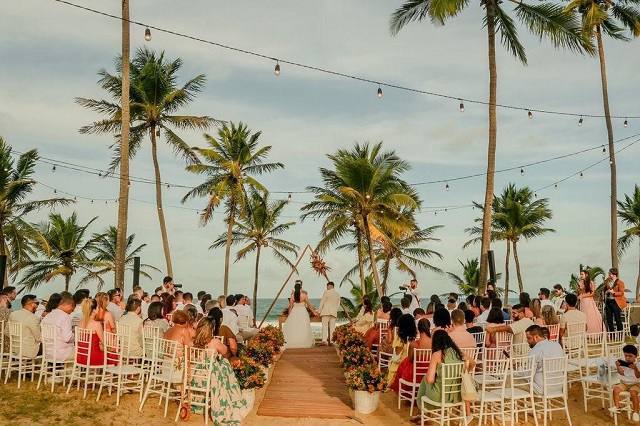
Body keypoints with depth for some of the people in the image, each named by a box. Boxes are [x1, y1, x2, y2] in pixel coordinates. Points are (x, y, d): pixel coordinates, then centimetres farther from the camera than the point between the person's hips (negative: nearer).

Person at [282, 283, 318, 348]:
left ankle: (294, 343, 1)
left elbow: (290, 307, 1)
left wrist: (289, 316, 10)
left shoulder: (292, 296, -2)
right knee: (303, 328, 3)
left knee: (294, 328, 4)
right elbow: (309, 305, 0)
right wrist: (314, 312, 11)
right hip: (302, 313, -1)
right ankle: (303, 343, 3)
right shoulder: (304, 295, -6)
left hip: (294, 313, 1)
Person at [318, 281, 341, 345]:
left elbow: (322, 302, -4)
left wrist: (319, 311, -1)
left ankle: (324, 340, -17)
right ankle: (331, 341, 0)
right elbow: (338, 305, 15)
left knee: (325, 326, -6)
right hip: (334, 313, 5)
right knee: (332, 327, 5)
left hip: (326, 312, -5)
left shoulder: (326, 292, -2)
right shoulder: (338, 294, 15)